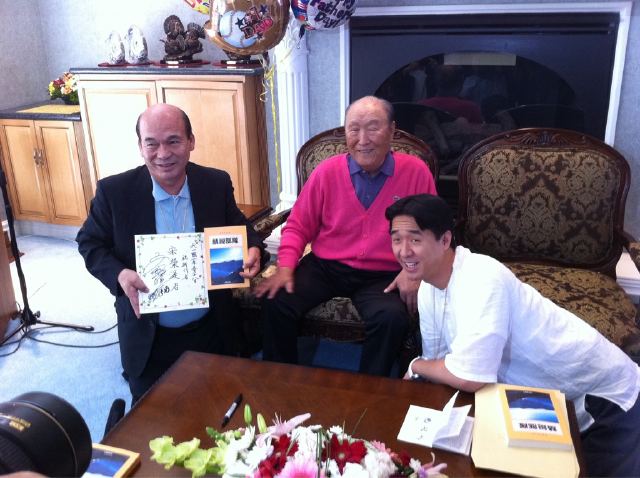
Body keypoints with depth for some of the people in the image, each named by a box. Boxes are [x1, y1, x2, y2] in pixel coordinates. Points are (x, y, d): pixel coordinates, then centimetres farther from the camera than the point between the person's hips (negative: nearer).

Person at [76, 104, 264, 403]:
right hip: (147, 339, -1)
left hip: (210, 331, 2)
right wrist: (119, 275, -22)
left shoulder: (217, 183, -7)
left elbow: (238, 228, 6)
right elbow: (90, 243, -2)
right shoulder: (113, 191, -13)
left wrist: (252, 249, -17)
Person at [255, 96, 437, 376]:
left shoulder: (416, 172, -3)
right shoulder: (326, 172, -1)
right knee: (276, 302, -19)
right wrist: (285, 267, -9)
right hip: (325, 267, 2)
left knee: (392, 319, -31)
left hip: (383, 276, -1)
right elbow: (298, 227, 7)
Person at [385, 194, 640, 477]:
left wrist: (416, 367, -17)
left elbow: (469, 377, -36)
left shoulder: (482, 279, -33)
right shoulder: (428, 287, -4)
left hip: (604, 394, -7)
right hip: (541, 398, 8)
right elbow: (437, 361, 3)